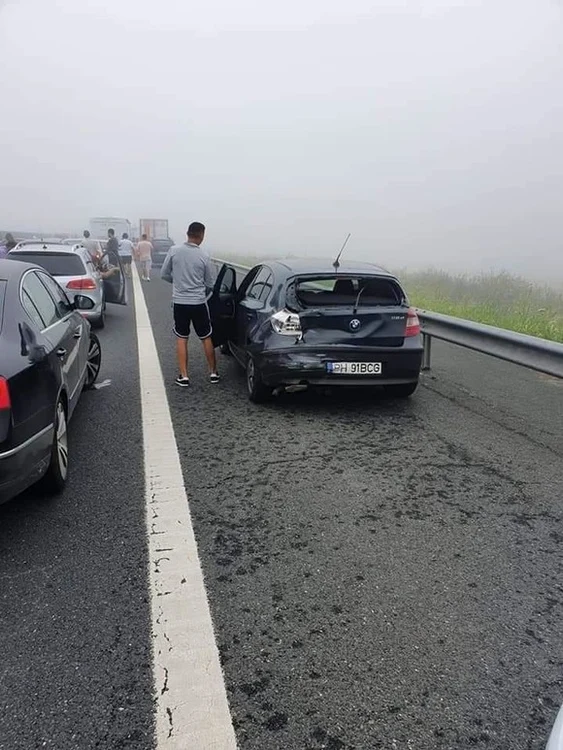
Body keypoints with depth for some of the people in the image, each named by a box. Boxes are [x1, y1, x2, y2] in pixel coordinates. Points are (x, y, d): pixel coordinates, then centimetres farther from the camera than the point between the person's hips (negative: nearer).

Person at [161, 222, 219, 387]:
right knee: (206, 338, 12)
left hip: (179, 302, 1)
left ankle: (183, 376, 8)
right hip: (199, 302, -1)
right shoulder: (204, 256, -7)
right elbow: (210, 283, 0)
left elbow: (164, 274, 1)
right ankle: (213, 373, 20)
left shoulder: (174, 250, -6)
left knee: (181, 338, 10)